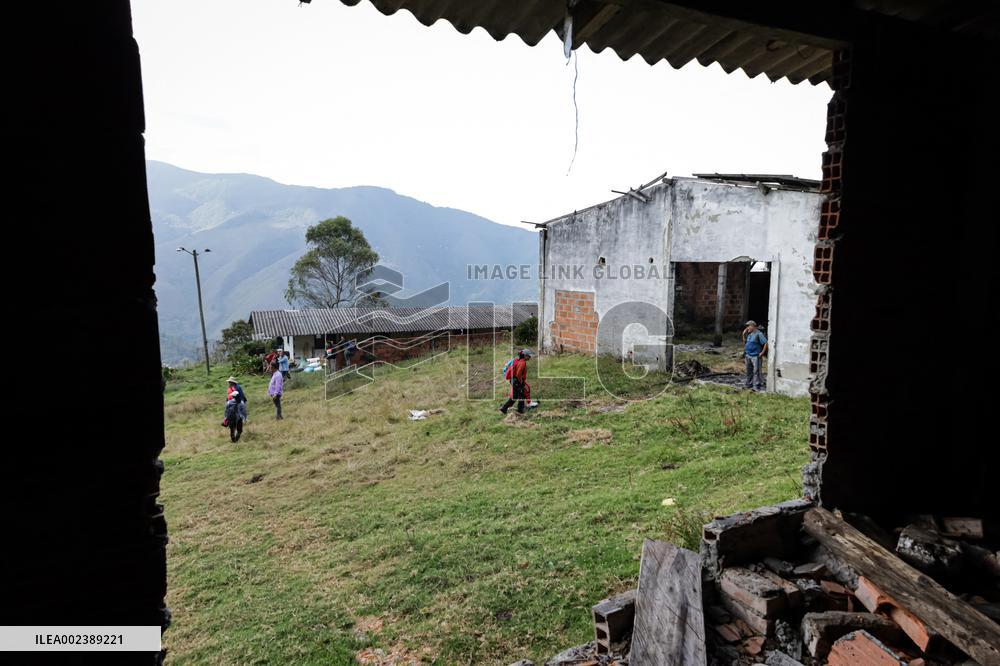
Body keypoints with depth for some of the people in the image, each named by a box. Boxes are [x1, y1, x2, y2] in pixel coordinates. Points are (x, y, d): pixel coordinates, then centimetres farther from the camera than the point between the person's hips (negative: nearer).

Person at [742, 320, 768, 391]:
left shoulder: (759, 334, -12)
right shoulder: (749, 334, 12)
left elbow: (766, 343, -15)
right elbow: (745, 342, 24)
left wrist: (762, 352, -16)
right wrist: (744, 334, 11)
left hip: (755, 356, -8)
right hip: (748, 355, 8)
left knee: (756, 371, -5)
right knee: (749, 371, 15)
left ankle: (758, 386, -1)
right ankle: (749, 384, 26)